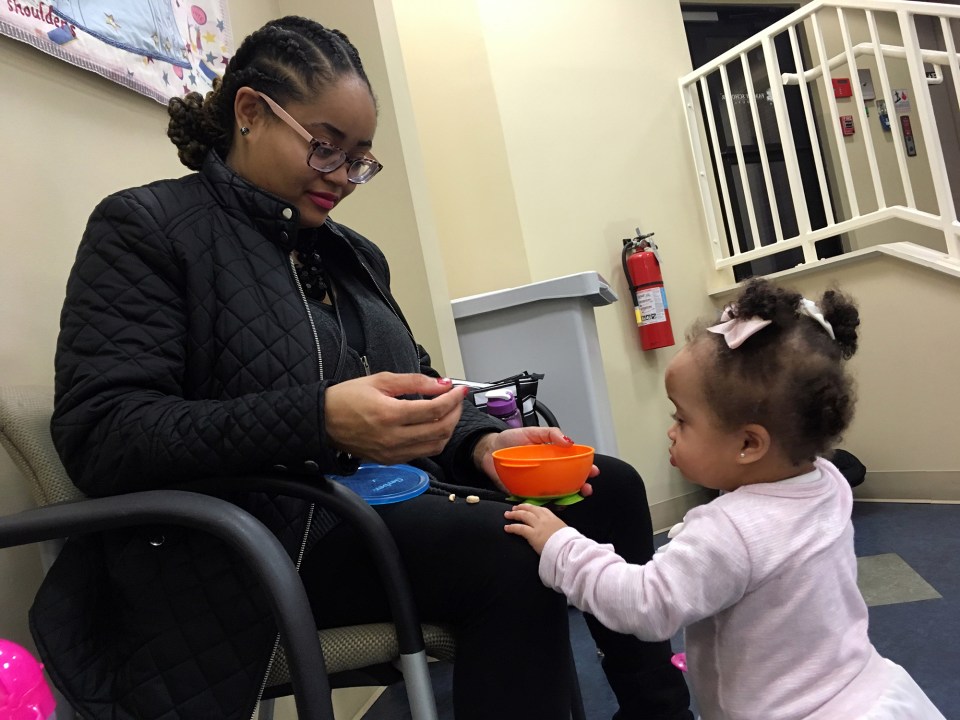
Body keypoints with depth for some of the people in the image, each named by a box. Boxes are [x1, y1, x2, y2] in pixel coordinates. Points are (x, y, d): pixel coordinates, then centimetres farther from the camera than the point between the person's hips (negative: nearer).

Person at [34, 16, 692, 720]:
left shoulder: (355, 254, 16)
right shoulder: (143, 227, -5)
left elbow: (413, 386, 17)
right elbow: (98, 435, -16)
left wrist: (482, 442, -7)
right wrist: (317, 420, -31)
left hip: (392, 500, 8)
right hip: (267, 531, -7)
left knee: (609, 488, -1)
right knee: (513, 557, -30)